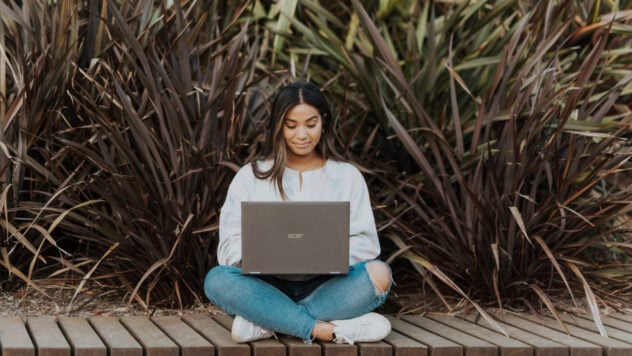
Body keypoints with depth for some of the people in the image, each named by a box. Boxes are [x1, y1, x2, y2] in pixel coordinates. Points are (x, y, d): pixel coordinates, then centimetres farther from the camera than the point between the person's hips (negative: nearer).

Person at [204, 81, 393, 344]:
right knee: (217, 280, -29)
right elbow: (229, 247, 0)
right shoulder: (251, 176, 7)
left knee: (379, 273, -28)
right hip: (270, 287, 0)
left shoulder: (347, 176, 9)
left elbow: (366, 243, 1)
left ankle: (267, 321, -28)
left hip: (326, 287, 1)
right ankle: (327, 329, -35)